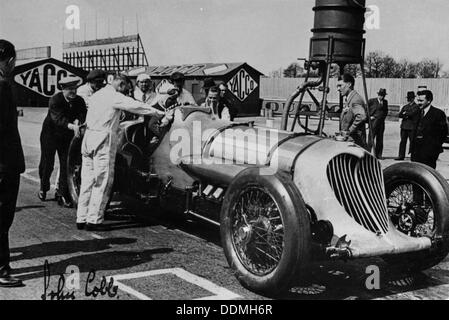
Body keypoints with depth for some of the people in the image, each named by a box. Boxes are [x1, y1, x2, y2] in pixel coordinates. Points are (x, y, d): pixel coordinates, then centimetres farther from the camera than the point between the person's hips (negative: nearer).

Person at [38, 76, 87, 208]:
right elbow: (58, 118, -35)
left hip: (67, 136, 3)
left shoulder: (79, 101, -6)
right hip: (50, 134, -3)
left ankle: (63, 194, 1)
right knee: (47, 163, 7)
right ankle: (43, 188, 33)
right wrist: (72, 126, -51)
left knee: (66, 164, -5)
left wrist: (77, 121, -42)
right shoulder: (55, 100, -21)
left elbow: (82, 113, -18)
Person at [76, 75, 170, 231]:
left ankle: (81, 219, 12)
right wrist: (159, 113, -3)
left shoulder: (97, 95, 19)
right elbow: (137, 106, -10)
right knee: (102, 182, -4)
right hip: (104, 142, -9)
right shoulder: (115, 97, -8)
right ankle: (93, 220, -4)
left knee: (87, 181, 10)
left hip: (89, 139, 9)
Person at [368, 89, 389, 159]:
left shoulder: (385, 102, 15)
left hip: (381, 122, 4)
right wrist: (369, 116, -5)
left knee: (380, 139, 4)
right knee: (371, 137, -11)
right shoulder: (372, 101, 2)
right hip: (373, 121, -4)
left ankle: (379, 154, 7)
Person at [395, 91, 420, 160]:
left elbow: (411, 113, -16)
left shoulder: (416, 107, 0)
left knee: (412, 141, -3)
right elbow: (400, 115, 8)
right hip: (404, 126, 6)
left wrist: (405, 113, -1)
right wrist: (406, 116, -9)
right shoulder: (405, 106, 19)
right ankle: (401, 155, 5)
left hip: (412, 127, -6)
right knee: (403, 141, 3)